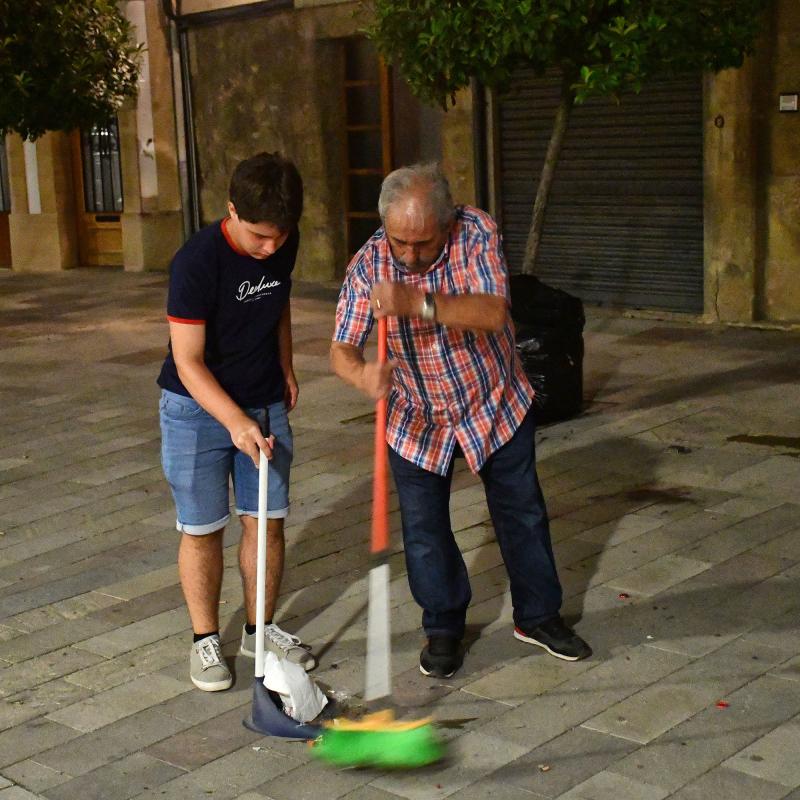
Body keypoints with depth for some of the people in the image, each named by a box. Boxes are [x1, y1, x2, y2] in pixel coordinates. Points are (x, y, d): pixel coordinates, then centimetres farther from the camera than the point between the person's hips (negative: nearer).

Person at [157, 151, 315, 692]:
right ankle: (205, 639, 19)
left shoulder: (285, 245, -6)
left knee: (268, 520, 8)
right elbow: (188, 362, -24)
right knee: (203, 528, 2)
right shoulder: (197, 262, -25)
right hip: (198, 408, -5)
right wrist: (236, 422, -34)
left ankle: (260, 630, 25)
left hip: (266, 404, 5)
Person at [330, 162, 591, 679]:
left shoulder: (477, 233, -23)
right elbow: (342, 348, -21)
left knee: (522, 513, 13)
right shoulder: (369, 264, -20)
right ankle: (444, 628, 26)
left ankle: (538, 616, 32)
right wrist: (362, 374, -45)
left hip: (496, 404, 0)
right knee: (425, 530, 5)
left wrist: (419, 303, -49)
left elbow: (494, 312, -36)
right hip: (417, 418, 0)